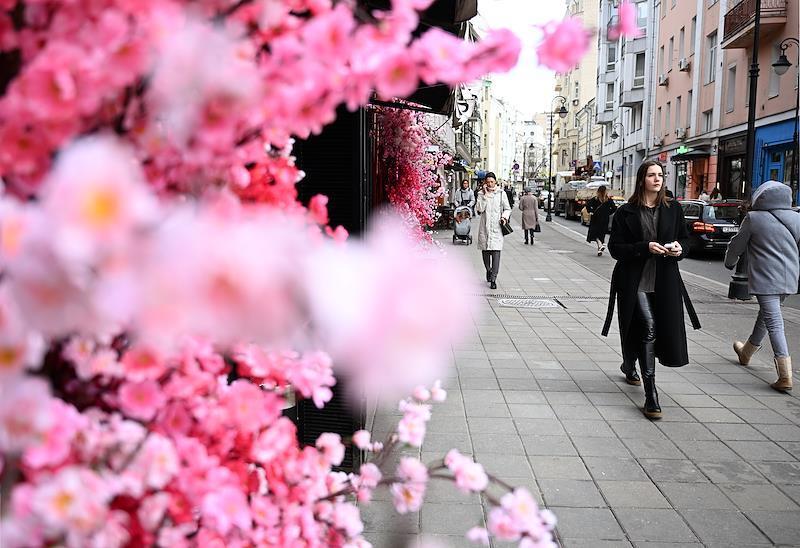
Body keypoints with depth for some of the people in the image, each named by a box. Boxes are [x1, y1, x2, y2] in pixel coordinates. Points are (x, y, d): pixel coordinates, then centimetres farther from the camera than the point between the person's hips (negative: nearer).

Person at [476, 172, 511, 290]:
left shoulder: (501, 193, 4)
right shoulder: (481, 194, 5)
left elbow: (507, 209, 10)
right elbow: (479, 209, -10)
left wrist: (504, 217, -10)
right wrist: (485, 194, -11)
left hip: (497, 227, -2)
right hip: (485, 227, 2)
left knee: (496, 252, -11)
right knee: (485, 251, 10)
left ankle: (493, 279, -11)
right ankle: (488, 270, 37)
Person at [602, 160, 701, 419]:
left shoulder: (673, 209, 8)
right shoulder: (626, 212, -2)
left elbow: (685, 238, 18)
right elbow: (615, 248, -5)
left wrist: (678, 247, -5)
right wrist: (646, 247, -18)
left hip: (664, 282, 4)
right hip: (635, 281, -4)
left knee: (665, 329, 8)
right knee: (648, 327, -17)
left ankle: (629, 365, 40)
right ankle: (650, 395, -11)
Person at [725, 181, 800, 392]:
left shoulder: (754, 218, -8)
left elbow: (737, 245, 4)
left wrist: (730, 262, 23)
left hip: (765, 279, -6)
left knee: (774, 323, -9)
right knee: (766, 315, 22)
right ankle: (747, 352, 43)